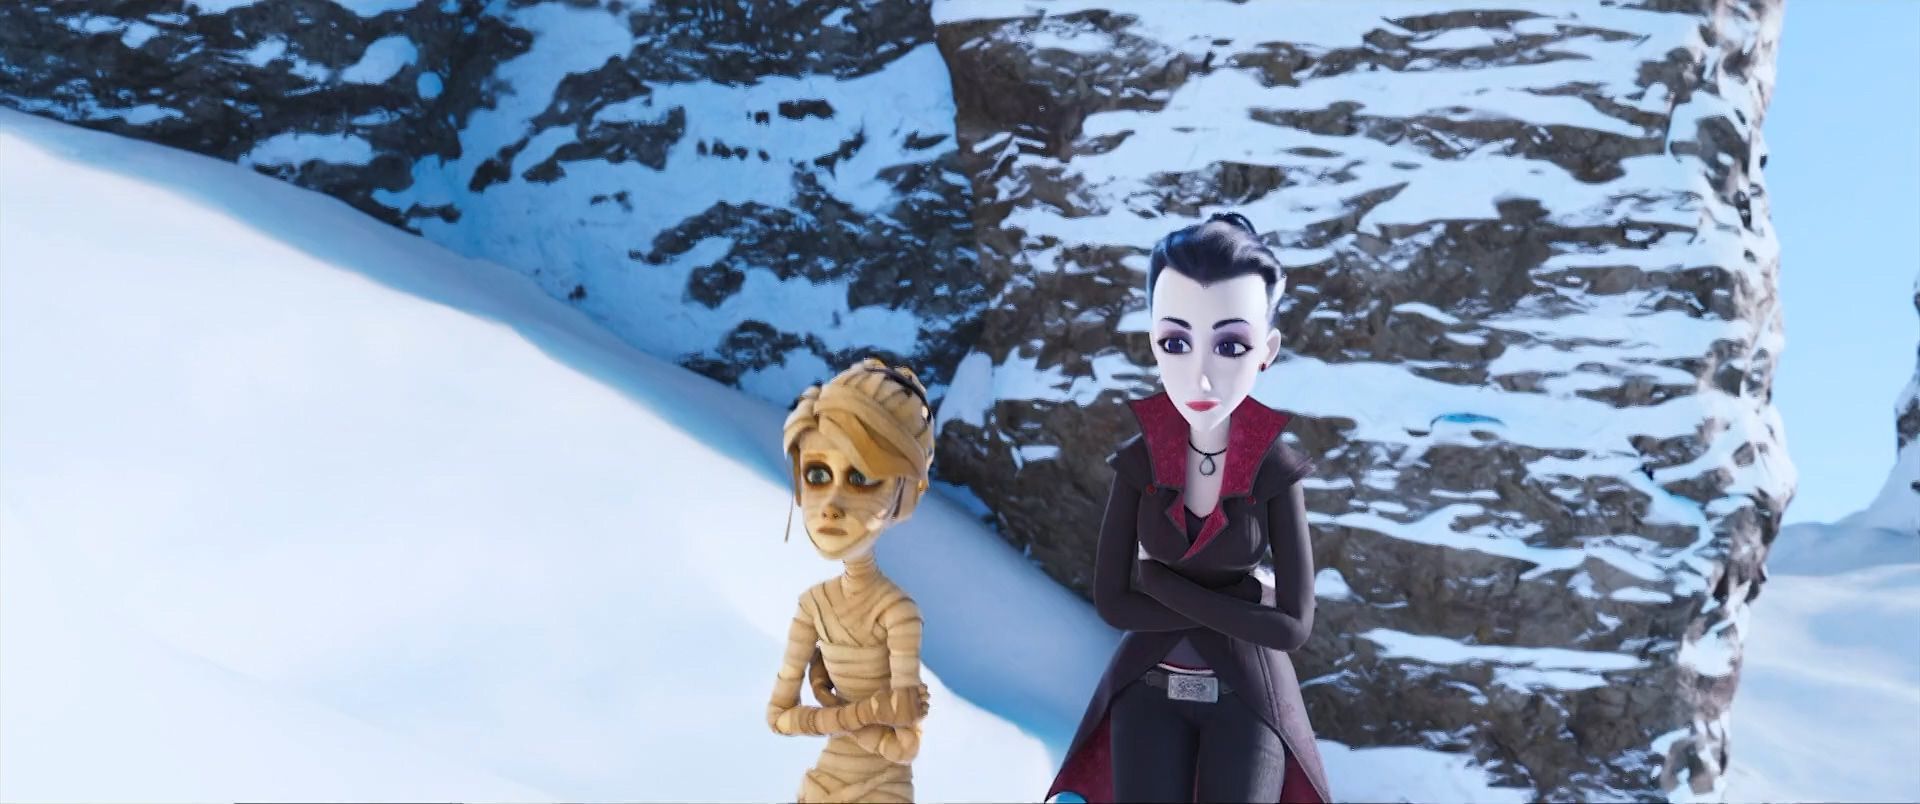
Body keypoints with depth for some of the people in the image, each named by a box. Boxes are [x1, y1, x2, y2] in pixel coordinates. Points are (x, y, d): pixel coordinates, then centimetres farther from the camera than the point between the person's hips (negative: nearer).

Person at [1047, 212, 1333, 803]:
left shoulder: (1275, 471, -13)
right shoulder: (1138, 463, -9)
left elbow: (1293, 626, -14)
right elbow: (1112, 602, -7)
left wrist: (1165, 583, -14)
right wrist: (1237, 611, -13)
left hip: (1244, 694, -1)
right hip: (1152, 688, 1)